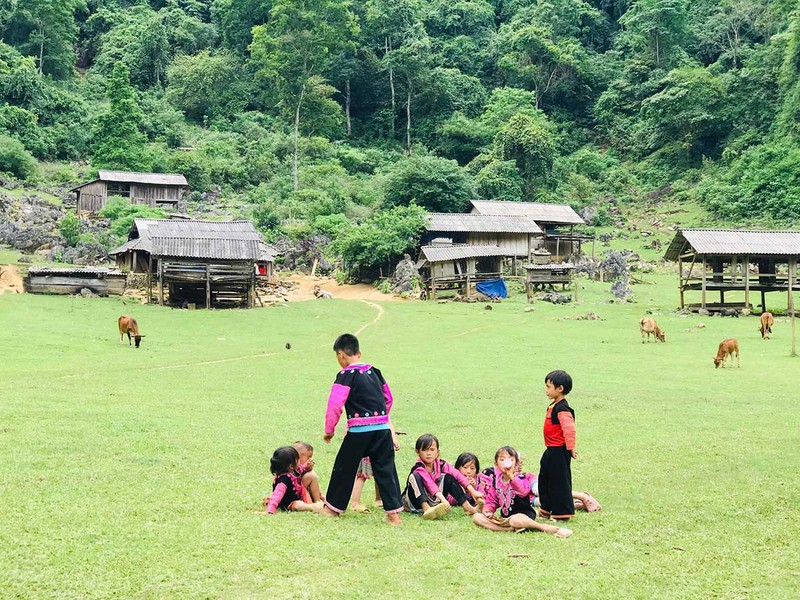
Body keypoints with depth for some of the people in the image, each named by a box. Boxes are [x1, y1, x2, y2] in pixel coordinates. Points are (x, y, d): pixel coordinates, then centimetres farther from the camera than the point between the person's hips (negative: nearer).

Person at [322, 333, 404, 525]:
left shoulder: (346, 375, -6)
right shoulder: (374, 371, 13)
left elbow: (335, 404, -13)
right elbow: (389, 398, 21)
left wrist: (329, 430, -2)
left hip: (359, 430, -5)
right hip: (383, 428, 5)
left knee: (344, 468, 11)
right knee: (385, 470, 8)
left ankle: (333, 508, 23)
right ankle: (393, 512, 3)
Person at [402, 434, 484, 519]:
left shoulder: (440, 464, -5)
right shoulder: (419, 468, -22)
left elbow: (458, 475, -14)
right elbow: (430, 484, -37)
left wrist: (473, 491, -25)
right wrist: (443, 499, -51)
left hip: (432, 500, 5)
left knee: (447, 477, -9)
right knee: (415, 477, -30)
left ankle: (468, 507, -17)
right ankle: (426, 509, -48)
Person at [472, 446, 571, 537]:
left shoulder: (522, 478, -8)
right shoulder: (495, 481, 8)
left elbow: (523, 491, -31)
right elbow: (491, 501, 13)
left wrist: (511, 475, -31)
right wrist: (487, 510, -8)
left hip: (524, 514, -6)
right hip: (505, 517, 6)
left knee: (515, 520, -43)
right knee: (476, 517, -13)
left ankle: (549, 529, -23)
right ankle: (511, 529, -27)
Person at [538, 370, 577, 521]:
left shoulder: (562, 409, -20)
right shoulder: (554, 406, 11)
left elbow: (569, 429, -28)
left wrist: (570, 449, -20)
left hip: (559, 451, -11)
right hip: (551, 451, 11)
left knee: (560, 481, -1)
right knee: (544, 479, 19)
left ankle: (563, 513, 8)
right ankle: (546, 510, 30)